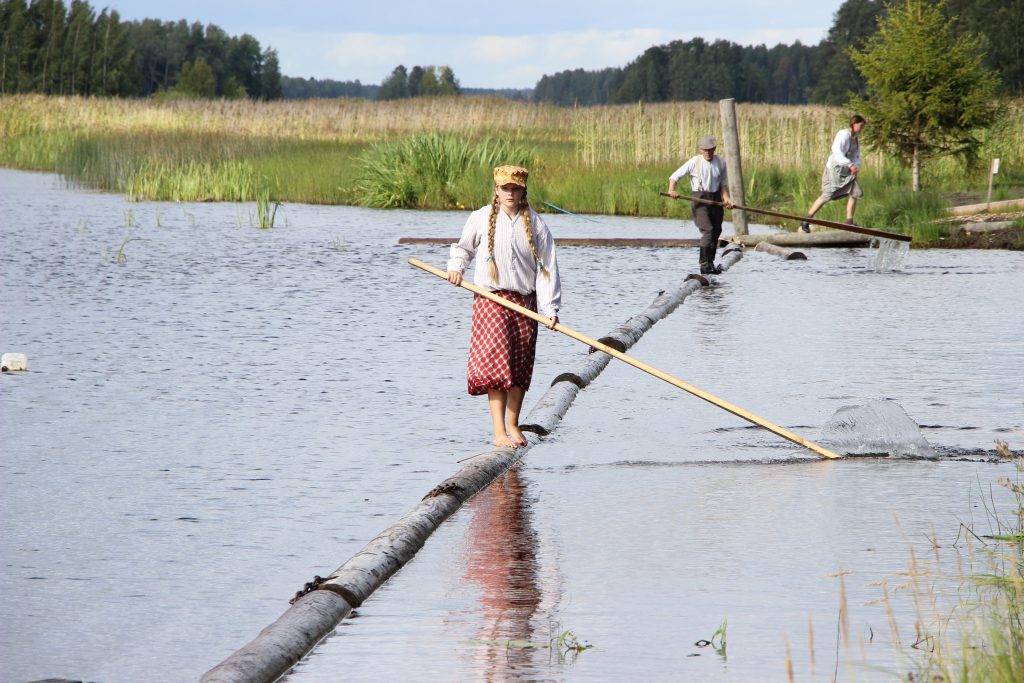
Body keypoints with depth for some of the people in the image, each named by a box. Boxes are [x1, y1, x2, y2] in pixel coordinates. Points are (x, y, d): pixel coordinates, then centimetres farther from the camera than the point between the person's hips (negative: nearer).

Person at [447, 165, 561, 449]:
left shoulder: (535, 223, 1)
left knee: (520, 367, 7)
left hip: (525, 303, 2)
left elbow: (547, 267, -1)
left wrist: (550, 308, -8)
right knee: (495, 362, -13)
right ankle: (499, 432, -16)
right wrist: (456, 266, -3)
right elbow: (463, 247, 18)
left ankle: (513, 425, 22)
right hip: (491, 300, -2)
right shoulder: (481, 218, 0)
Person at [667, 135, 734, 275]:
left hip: (716, 199, 5)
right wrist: (671, 190, -23)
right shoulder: (695, 162, -7)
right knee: (708, 230, -20)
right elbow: (675, 176, -4)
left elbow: (723, 183, 15)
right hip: (700, 200, -5)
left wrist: (726, 197, -3)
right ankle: (704, 264, -22)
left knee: (716, 231, 10)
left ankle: (710, 263, 24)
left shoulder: (721, 162, 6)